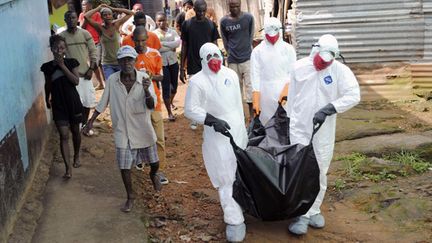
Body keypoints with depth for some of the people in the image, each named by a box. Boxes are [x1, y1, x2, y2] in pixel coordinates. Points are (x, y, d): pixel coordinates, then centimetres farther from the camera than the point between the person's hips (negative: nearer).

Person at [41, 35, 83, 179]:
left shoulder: (71, 62, -3)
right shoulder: (47, 67, -1)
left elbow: (76, 81, -15)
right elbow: (48, 85, 13)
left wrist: (62, 65, -16)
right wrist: (47, 99, 18)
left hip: (73, 102, 0)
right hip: (58, 105, 0)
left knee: (75, 131, 16)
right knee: (64, 135, -7)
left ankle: (76, 156, 42)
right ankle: (68, 168, -9)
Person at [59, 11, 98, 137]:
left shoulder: (85, 34, 0)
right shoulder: (61, 36, -3)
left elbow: (93, 52, 2)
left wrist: (91, 69, -5)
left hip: (85, 73, 2)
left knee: (88, 101, 8)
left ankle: (85, 124, 26)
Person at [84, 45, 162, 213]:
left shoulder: (144, 79, -15)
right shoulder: (112, 80, -10)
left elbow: (151, 106, -20)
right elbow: (103, 103, 4)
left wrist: (146, 91, -39)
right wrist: (91, 121, 6)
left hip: (143, 130, 0)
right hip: (122, 131, 1)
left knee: (154, 162, 14)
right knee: (124, 166, 5)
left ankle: (153, 175, 51)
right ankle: (130, 197, 27)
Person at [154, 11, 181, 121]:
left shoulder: (172, 31, 3)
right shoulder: (154, 34, -2)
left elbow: (178, 42, -16)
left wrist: (163, 43, -19)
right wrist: (171, 47, -17)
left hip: (173, 62, 3)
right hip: (162, 63, -3)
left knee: (174, 85, 14)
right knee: (166, 87, -2)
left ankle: (171, 102, 44)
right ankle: (169, 112, 8)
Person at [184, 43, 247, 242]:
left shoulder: (231, 74, 3)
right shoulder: (198, 81, -12)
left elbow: (238, 103, 11)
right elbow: (190, 109, -13)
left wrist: (243, 127, 16)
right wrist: (213, 120, -24)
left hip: (238, 130, 5)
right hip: (217, 134, -5)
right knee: (226, 177, -3)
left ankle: (239, 203, 38)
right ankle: (234, 220, 3)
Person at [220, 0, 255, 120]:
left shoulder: (249, 18, -5)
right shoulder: (224, 21, -2)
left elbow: (251, 36, 6)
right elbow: (225, 41, 9)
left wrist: (246, 49, 6)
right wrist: (231, 52, 8)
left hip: (247, 58, -2)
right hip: (232, 60, 2)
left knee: (250, 86, -5)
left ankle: (252, 116, 1)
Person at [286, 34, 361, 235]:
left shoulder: (340, 71, -9)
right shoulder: (299, 67, -3)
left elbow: (353, 95, -18)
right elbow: (292, 98, 6)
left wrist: (328, 109, -26)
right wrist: (289, 121, 12)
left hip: (324, 131, 0)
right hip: (299, 129, 0)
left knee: (320, 173, 10)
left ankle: (314, 210, 27)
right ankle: (302, 214, 5)